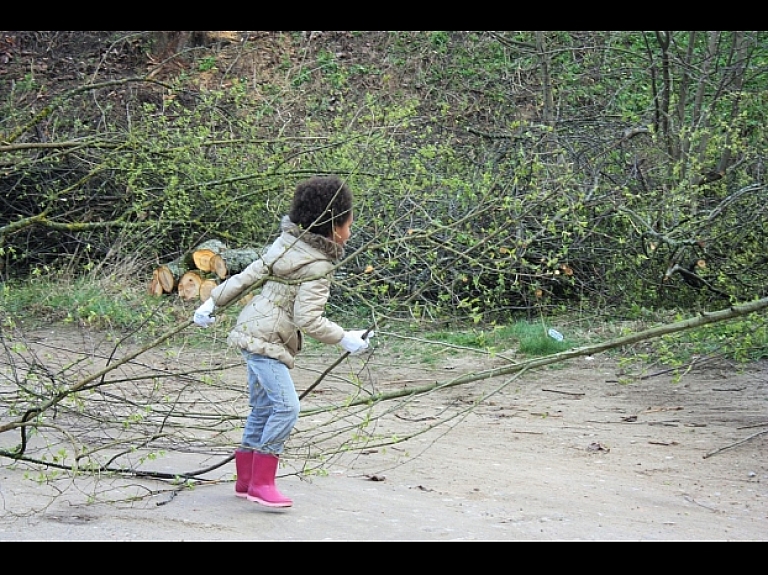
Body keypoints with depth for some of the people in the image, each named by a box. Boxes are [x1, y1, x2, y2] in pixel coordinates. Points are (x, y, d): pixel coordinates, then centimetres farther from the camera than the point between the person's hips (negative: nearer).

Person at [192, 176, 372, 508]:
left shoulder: (289, 242, 7)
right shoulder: (317, 267, -17)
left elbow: (248, 275, 8)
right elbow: (307, 318, -22)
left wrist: (213, 302, 12)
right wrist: (344, 339, -14)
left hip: (254, 332, 10)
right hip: (266, 340, -10)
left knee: (263, 408, 15)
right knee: (286, 406, -15)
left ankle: (246, 480, 22)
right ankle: (261, 483, -13)